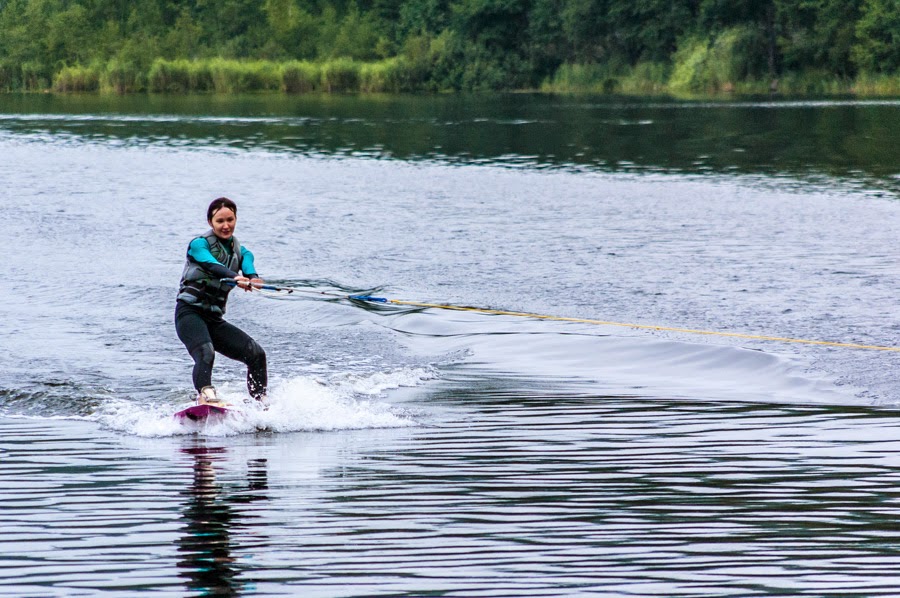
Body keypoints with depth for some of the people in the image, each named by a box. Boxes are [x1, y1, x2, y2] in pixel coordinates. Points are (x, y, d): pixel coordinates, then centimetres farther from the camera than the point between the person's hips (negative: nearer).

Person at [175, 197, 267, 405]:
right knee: (205, 353, -33)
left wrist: (252, 279, -33)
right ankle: (205, 394, -52)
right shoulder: (199, 244, -2)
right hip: (190, 312, -6)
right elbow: (212, 265, -23)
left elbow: (250, 271, -7)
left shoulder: (242, 253, 15)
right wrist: (236, 278, -43)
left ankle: (261, 404, 4)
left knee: (256, 354, -4)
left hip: (214, 319, 6)